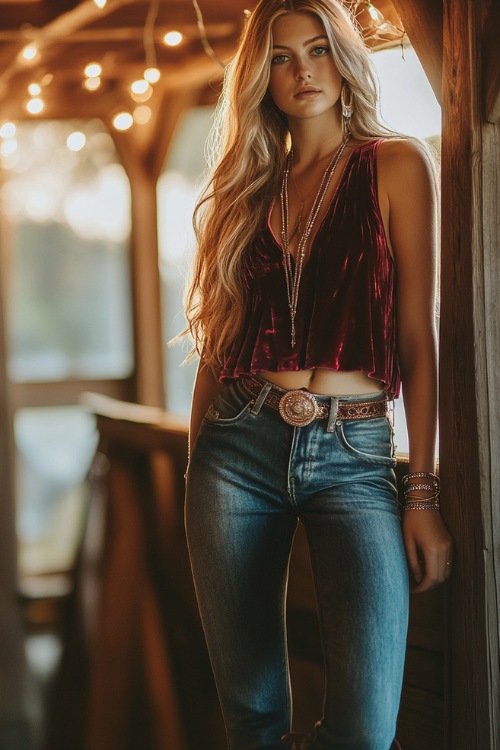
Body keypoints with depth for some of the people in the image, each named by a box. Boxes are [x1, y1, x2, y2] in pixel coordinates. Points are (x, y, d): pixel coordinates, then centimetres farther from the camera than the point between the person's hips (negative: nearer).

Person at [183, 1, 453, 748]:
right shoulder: (251, 187, 15)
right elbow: (218, 342, 15)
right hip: (239, 448, 3)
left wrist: (425, 491, -6)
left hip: (353, 455, -3)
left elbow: (417, 337, -1)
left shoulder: (396, 165, 4)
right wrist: (196, 471, 10)